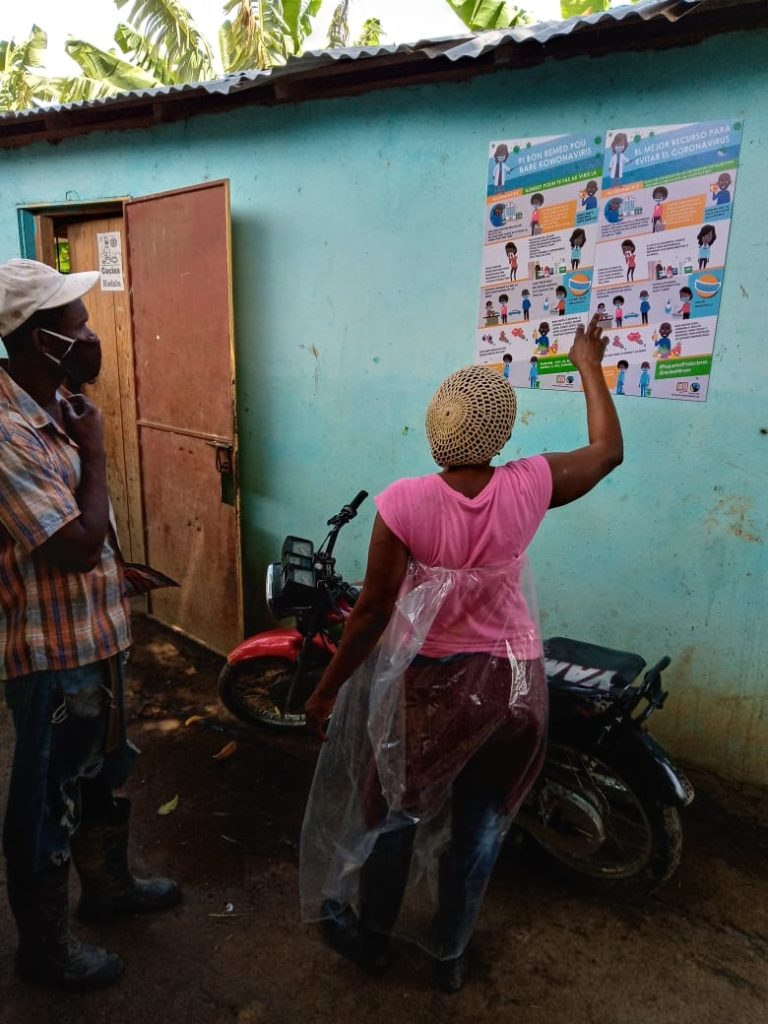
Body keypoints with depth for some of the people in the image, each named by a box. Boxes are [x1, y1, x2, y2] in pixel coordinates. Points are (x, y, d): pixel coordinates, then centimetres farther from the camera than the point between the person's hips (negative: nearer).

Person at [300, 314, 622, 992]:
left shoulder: (404, 502, -21)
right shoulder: (530, 487, -14)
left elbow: (374, 609, -17)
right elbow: (609, 450, 4)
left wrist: (328, 689, -4)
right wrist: (590, 366, 16)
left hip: (428, 680, -2)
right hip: (513, 679, 2)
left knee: (395, 812, 20)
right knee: (480, 823, 20)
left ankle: (370, 935, 43)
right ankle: (451, 954, 39)